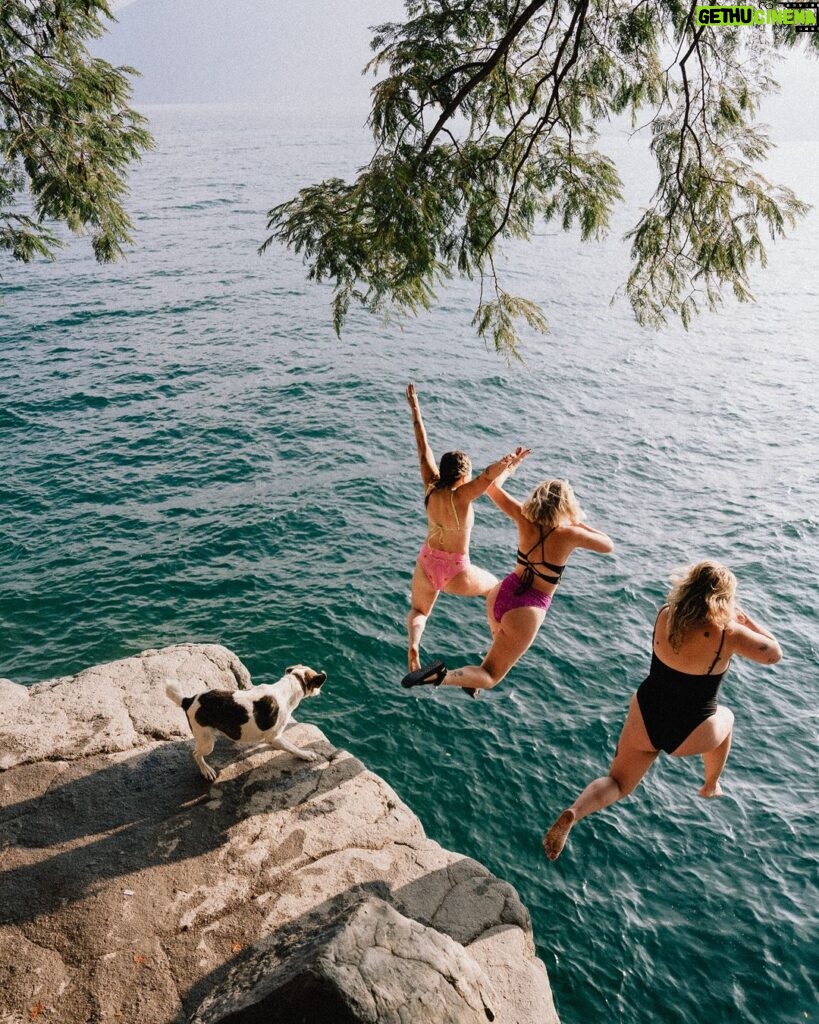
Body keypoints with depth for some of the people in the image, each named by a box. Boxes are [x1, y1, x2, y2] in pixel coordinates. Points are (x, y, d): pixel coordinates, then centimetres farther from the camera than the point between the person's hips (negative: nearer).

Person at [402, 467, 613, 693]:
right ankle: (442, 675, -20)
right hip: (527, 612, -5)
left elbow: (492, 486, 0)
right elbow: (608, 546, -2)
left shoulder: (525, 520, -8)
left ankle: (475, 679, 38)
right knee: (490, 677, 3)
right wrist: (579, 524, 6)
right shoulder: (568, 535, -18)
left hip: (501, 594, 6)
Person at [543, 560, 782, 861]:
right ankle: (711, 787, 50)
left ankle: (573, 813, -11)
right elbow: (774, 654, -2)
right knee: (725, 717, 34)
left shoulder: (665, 615, -10)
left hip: (645, 719, 2)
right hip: (690, 736, -2)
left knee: (617, 783, 18)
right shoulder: (728, 634, -20)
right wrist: (747, 620, 8)